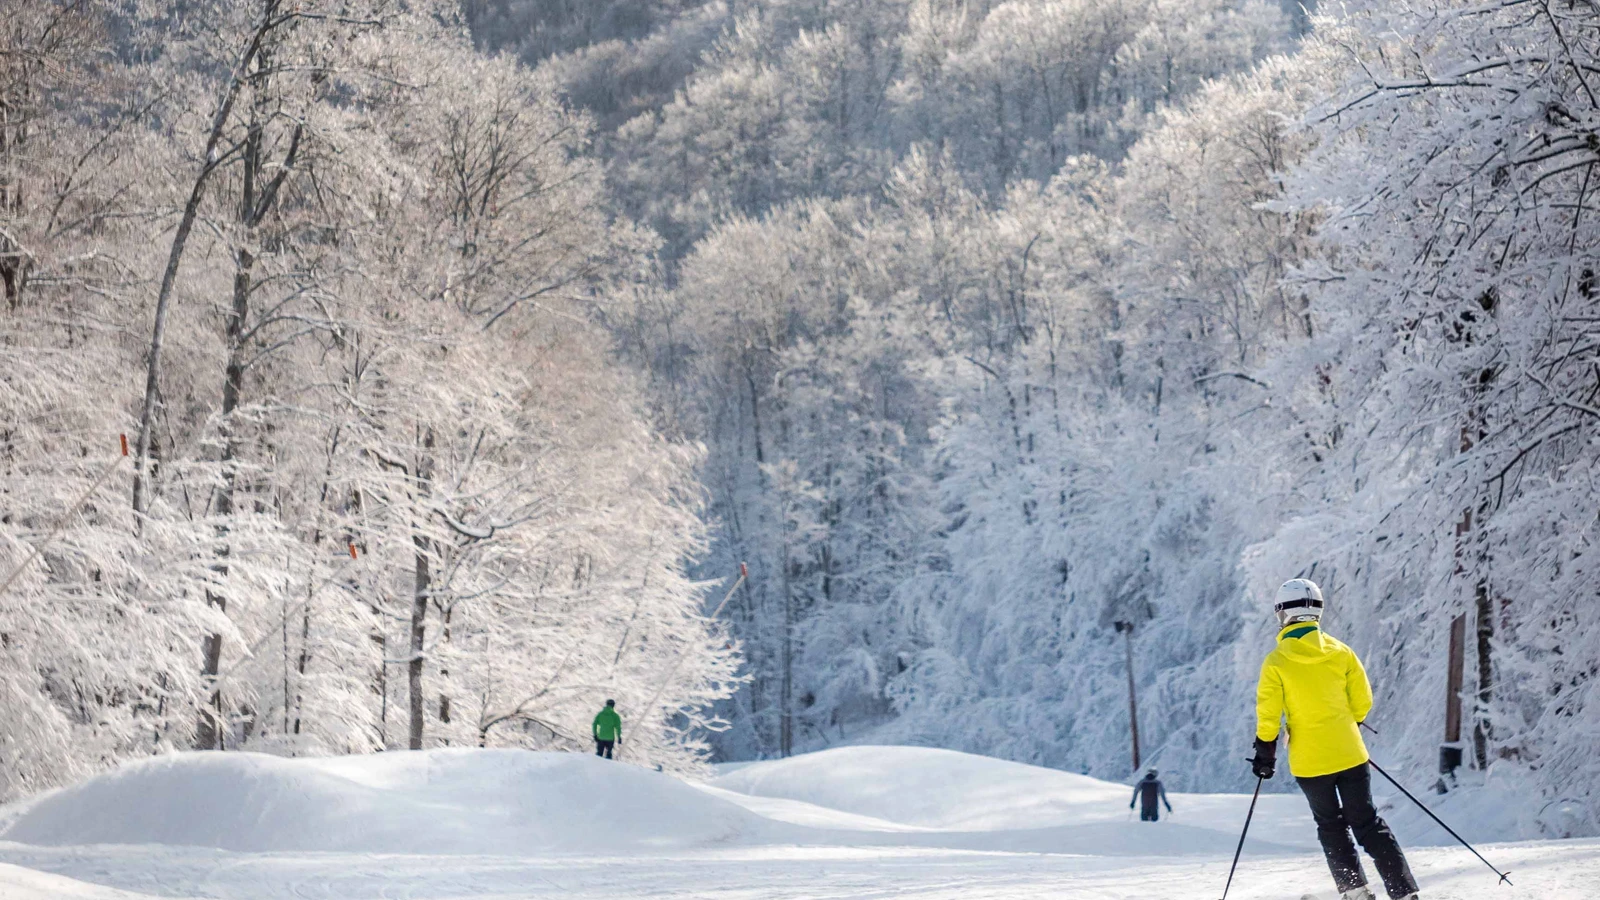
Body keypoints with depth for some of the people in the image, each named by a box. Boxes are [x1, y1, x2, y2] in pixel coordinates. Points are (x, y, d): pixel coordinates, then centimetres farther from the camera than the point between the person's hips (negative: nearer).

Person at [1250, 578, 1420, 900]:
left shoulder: (1276, 662, -8)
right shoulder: (1341, 652, -1)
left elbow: (1268, 713, -8)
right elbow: (1362, 700, 5)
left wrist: (1265, 752, 3)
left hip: (1309, 760, -2)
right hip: (1349, 752, 2)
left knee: (1331, 827, 15)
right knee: (1367, 823, 9)